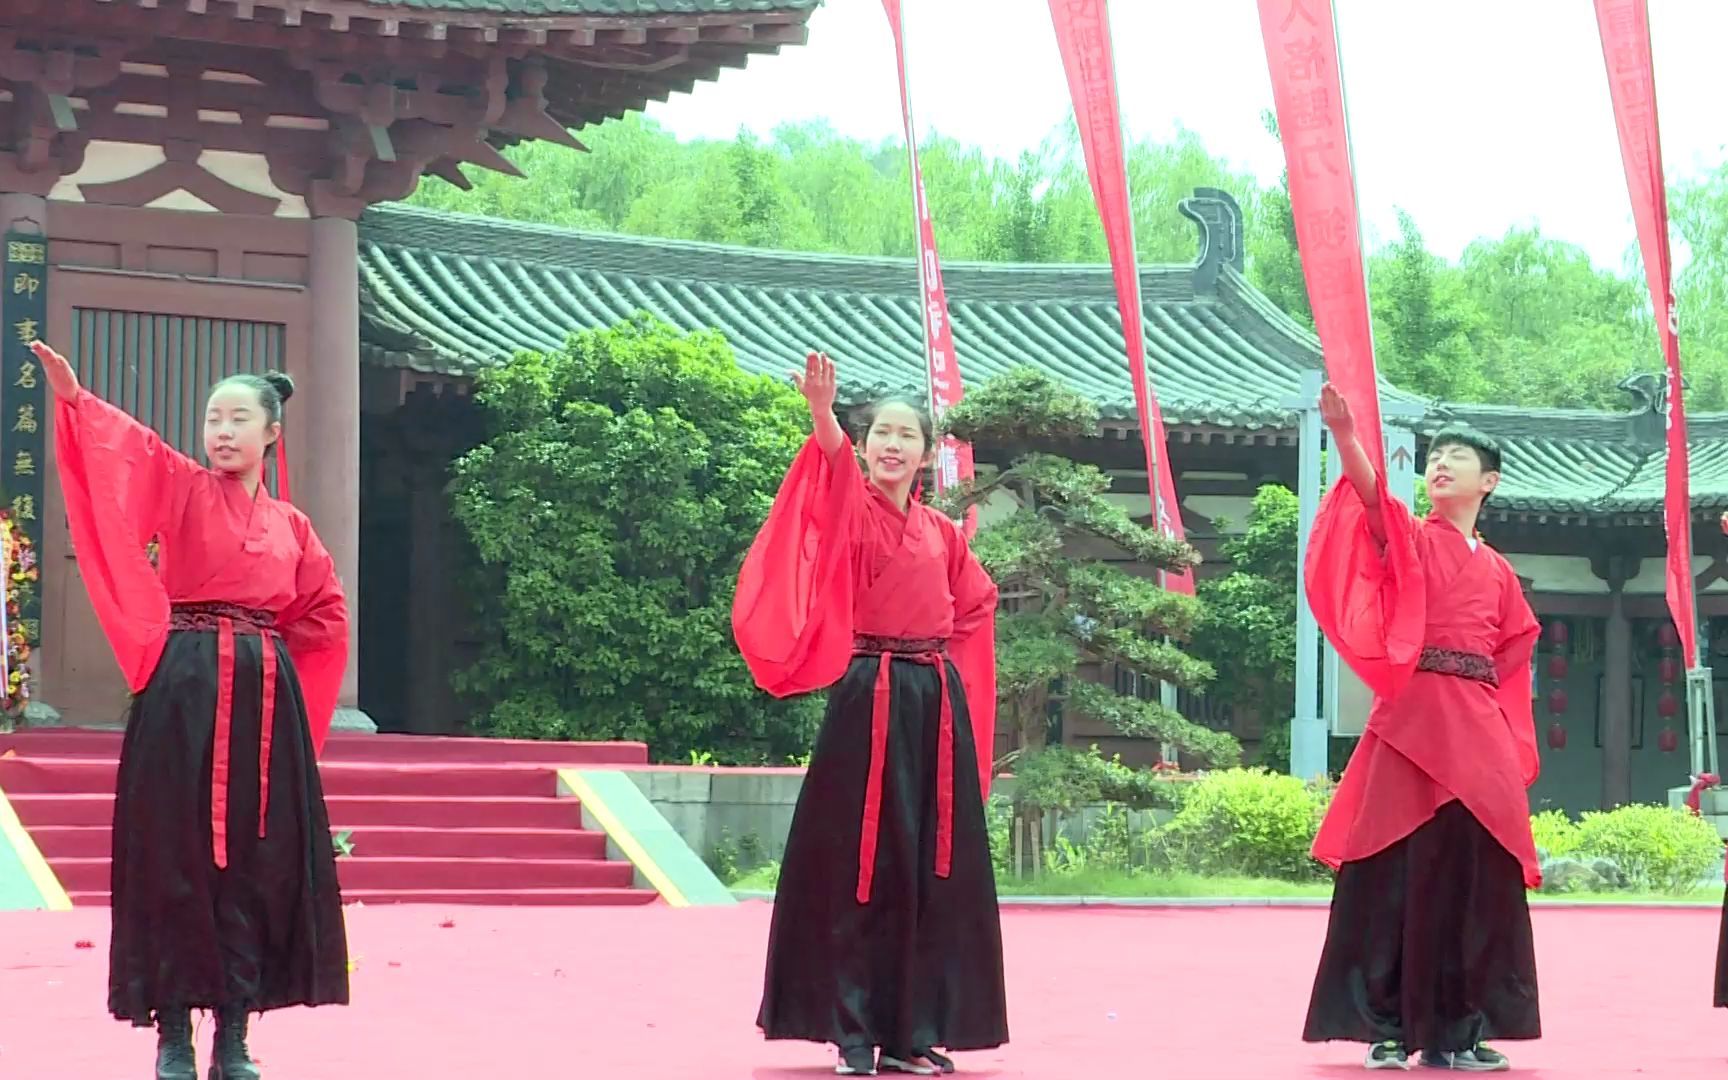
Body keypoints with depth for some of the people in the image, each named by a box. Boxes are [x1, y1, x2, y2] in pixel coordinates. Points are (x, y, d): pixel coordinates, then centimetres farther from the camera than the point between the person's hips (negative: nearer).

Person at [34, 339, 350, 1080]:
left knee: (257, 861, 2)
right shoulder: (182, 490, 4)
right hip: (184, 692, -3)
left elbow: (326, 617, 20)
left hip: (265, 699, 3)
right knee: (177, 855, -4)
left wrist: (265, 657, 5)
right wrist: (72, 397, -31)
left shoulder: (291, 526, 13)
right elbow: (128, 451, -14)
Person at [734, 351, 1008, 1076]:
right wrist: (822, 414, -46)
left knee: (931, 867, 4)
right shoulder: (852, 510, -2)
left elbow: (976, 601, 28)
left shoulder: (942, 534, 12)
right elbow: (837, 464, -25)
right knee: (861, 863, -7)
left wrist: (940, 658, 11)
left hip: (938, 704, 5)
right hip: (869, 701, -5)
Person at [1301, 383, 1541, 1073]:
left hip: (1481, 733, 4)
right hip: (1414, 721, -4)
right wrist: (1343, 434, -33)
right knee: (1399, 867, -8)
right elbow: (1371, 495, -14)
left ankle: (1456, 1030, 7)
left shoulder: (1498, 574, 18)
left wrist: (1506, 741, 8)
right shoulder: (1408, 540, 6)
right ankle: (1387, 1028, -4)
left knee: (1476, 873, 1)